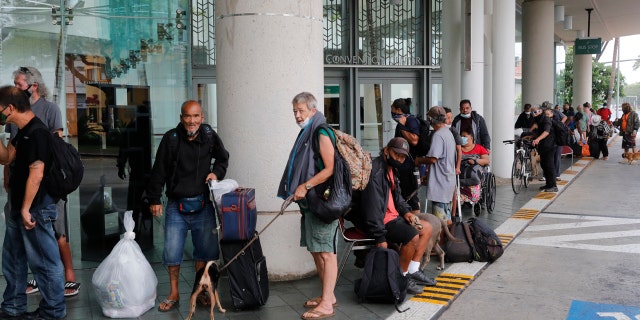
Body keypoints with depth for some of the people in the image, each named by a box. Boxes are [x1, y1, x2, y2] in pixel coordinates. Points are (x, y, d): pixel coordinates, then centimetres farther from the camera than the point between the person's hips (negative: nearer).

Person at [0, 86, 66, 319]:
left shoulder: (37, 133, -21)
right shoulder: (23, 132, 11)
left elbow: (36, 174, -24)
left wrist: (26, 209, -21)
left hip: (35, 209, -10)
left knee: (43, 262, 1)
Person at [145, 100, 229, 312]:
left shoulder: (210, 136, 0)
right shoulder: (171, 138, -6)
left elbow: (223, 158, 18)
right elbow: (158, 171, -1)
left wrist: (216, 172, -2)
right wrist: (154, 199, -2)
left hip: (203, 204, 2)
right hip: (176, 205, -1)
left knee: (205, 250, 8)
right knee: (172, 252, 3)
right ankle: (174, 294, 22)